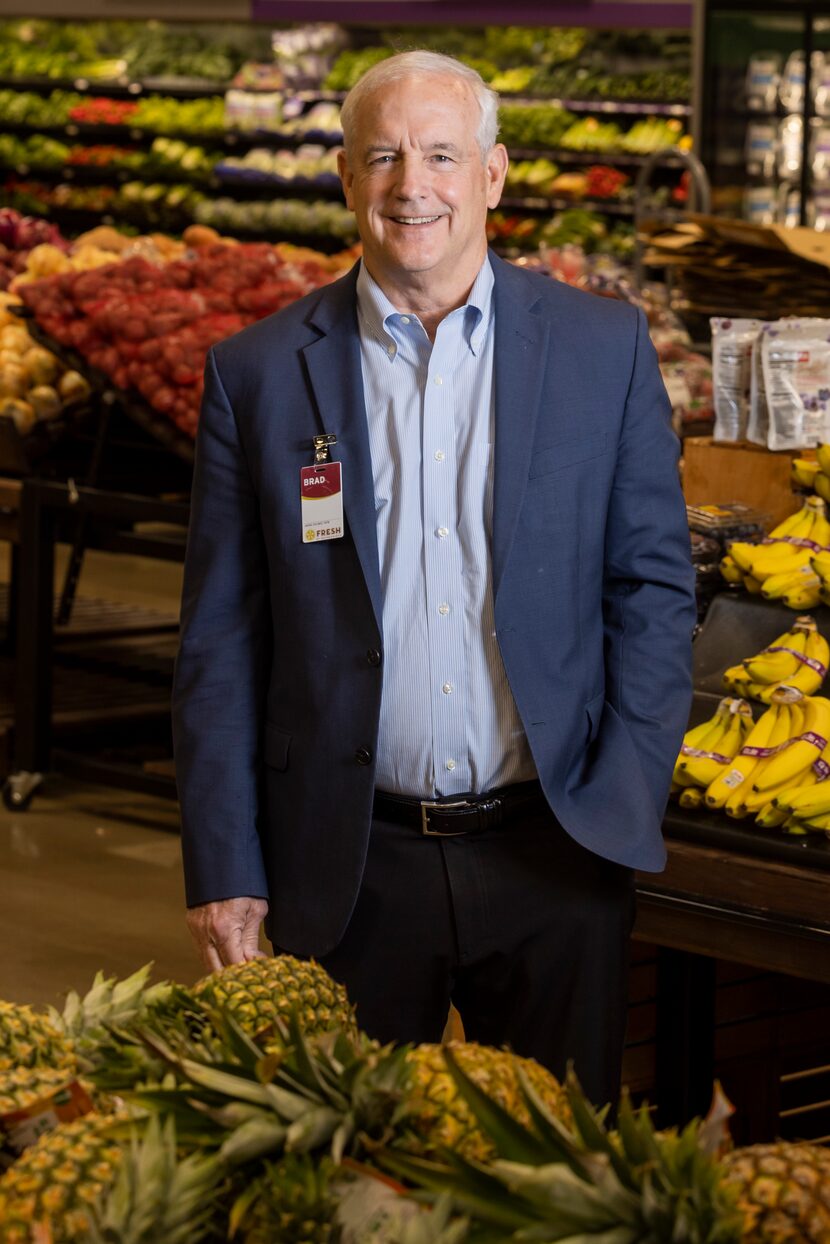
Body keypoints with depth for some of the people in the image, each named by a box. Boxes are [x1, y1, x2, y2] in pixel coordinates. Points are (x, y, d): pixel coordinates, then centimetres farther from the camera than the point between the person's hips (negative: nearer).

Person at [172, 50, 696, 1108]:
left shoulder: (605, 348, 2)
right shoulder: (258, 373, 1)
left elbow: (654, 585, 5)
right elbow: (220, 642, 2)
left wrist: (624, 808, -4)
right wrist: (224, 870, -2)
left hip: (556, 860, 0)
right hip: (346, 871, 0)